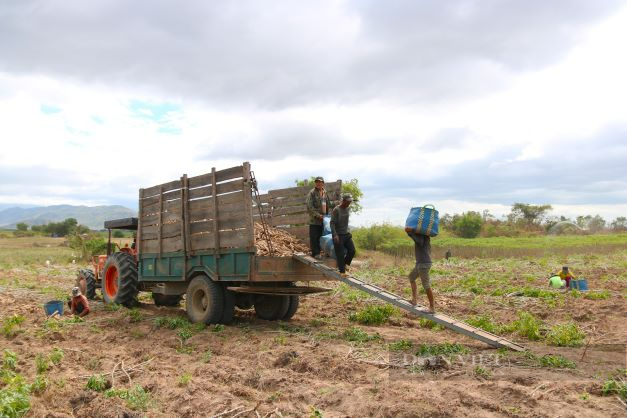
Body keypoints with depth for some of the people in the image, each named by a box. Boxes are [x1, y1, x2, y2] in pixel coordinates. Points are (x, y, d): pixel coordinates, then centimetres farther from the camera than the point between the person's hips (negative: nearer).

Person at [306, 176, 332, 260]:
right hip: (314, 219, -6)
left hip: (323, 219, 6)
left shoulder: (325, 193, 12)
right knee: (314, 236, -4)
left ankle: (317, 252, 18)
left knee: (320, 236, 10)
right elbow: (310, 206, -13)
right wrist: (318, 215, -16)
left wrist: (327, 215, 13)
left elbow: (328, 205, 23)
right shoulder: (312, 193, -7)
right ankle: (315, 253, 2)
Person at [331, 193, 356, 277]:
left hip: (346, 234, 7)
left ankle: (345, 263, 21)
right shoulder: (336, 210, -15)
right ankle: (342, 271, 7)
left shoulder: (347, 209, 7)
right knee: (340, 254, -3)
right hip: (338, 235, -7)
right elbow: (332, 223, -19)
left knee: (352, 250, -1)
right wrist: (335, 235, -28)